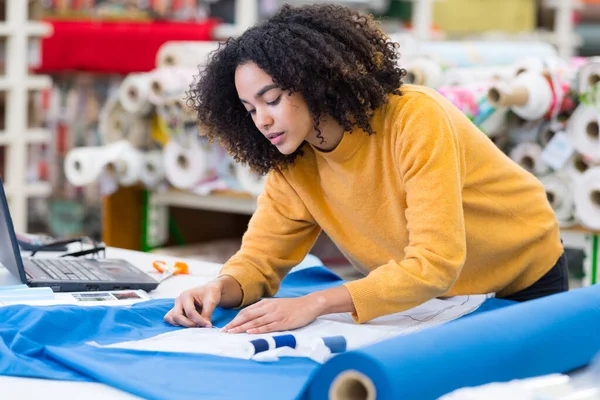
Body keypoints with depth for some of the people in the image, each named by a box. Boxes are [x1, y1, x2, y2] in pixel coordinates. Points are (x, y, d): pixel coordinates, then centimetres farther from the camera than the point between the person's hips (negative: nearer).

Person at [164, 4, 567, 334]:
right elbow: (260, 256, -10)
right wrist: (222, 288, -34)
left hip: (526, 285, -4)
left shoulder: (415, 118, -34)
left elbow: (435, 263, -40)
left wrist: (315, 304, -46)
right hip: (432, 297, 5)